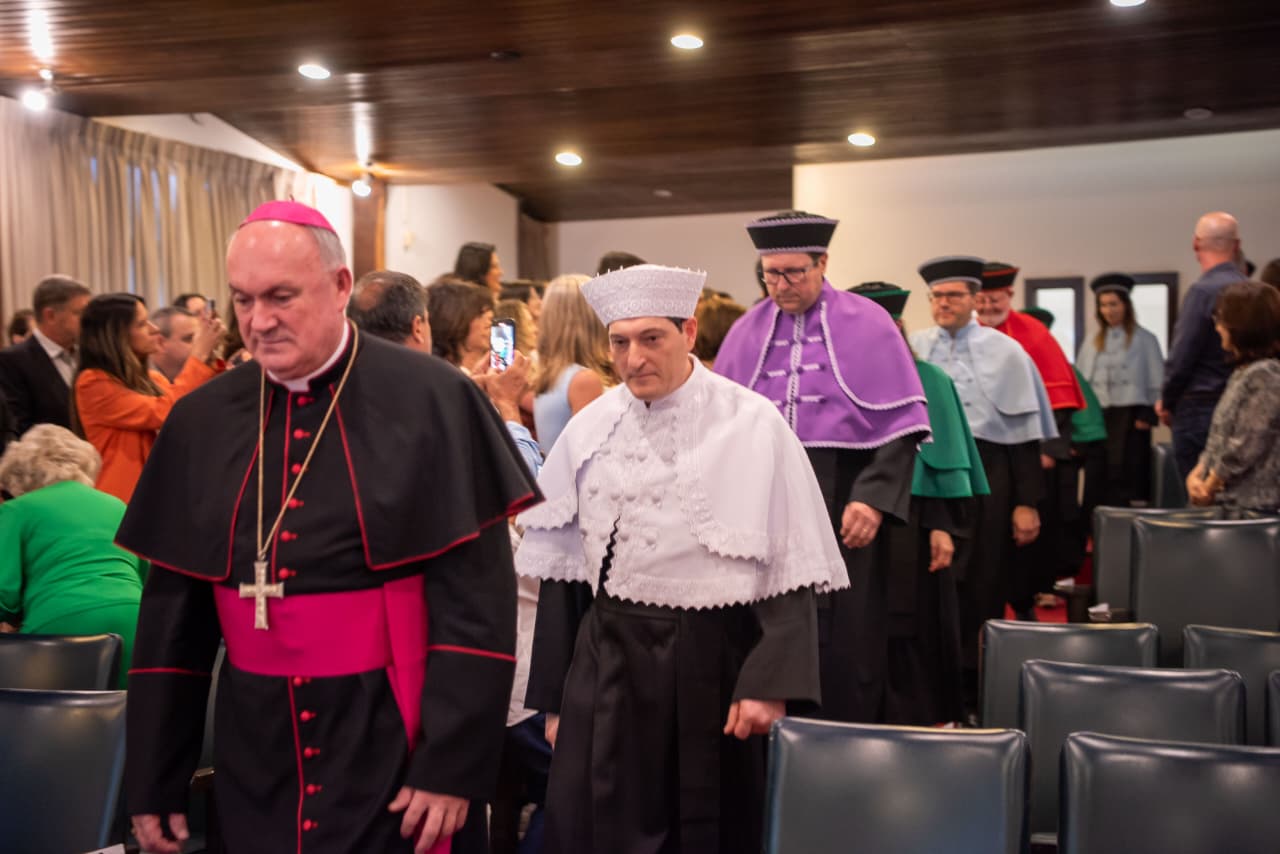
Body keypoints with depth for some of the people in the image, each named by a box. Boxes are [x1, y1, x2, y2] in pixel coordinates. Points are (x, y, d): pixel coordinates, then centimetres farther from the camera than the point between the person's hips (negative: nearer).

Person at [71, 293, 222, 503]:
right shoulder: (93, 383, -12)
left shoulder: (151, 380, 10)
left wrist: (210, 359, -3)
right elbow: (163, 413, -21)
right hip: (123, 502, -7)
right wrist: (199, 355, -15)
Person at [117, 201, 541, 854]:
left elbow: (477, 595, -12)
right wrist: (153, 775, 8)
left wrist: (453, 763, -15)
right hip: (255, 749, 4)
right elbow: (173, 606, 7)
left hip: (397, 738, -4)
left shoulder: (432, 402, -11)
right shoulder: (203, 420, 2)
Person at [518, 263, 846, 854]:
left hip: (716, 661, -2)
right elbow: (561, 571, 6)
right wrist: (554, 698, 6)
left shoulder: (752, 425, -7)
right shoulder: (588, 430, 2)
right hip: (607, 664, 3)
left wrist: (772, 683, -16)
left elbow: (792, 566, -7)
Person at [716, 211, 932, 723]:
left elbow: (898, 422, -5)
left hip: (842, 506, -3)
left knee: (842, 642, 0)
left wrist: (874, 498, -15)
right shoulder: (746, 332, 9)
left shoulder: (866, 324, 0)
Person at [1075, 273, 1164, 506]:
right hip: (1097, 417, 4)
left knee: (1122, 478, -8)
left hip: (1129, 416, -4)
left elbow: (1156, 383, 0)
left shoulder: (1144, 339, 5)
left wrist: (1148, 415, -10)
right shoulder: (1092, 344, 16)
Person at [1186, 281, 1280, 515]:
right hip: (1229, 500, 9)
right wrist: (1196, 475, 0)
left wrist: (1208, 488, -8)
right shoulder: (1244, 372, 16)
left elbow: (1244, 450, -19)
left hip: (1252, 505, -9)